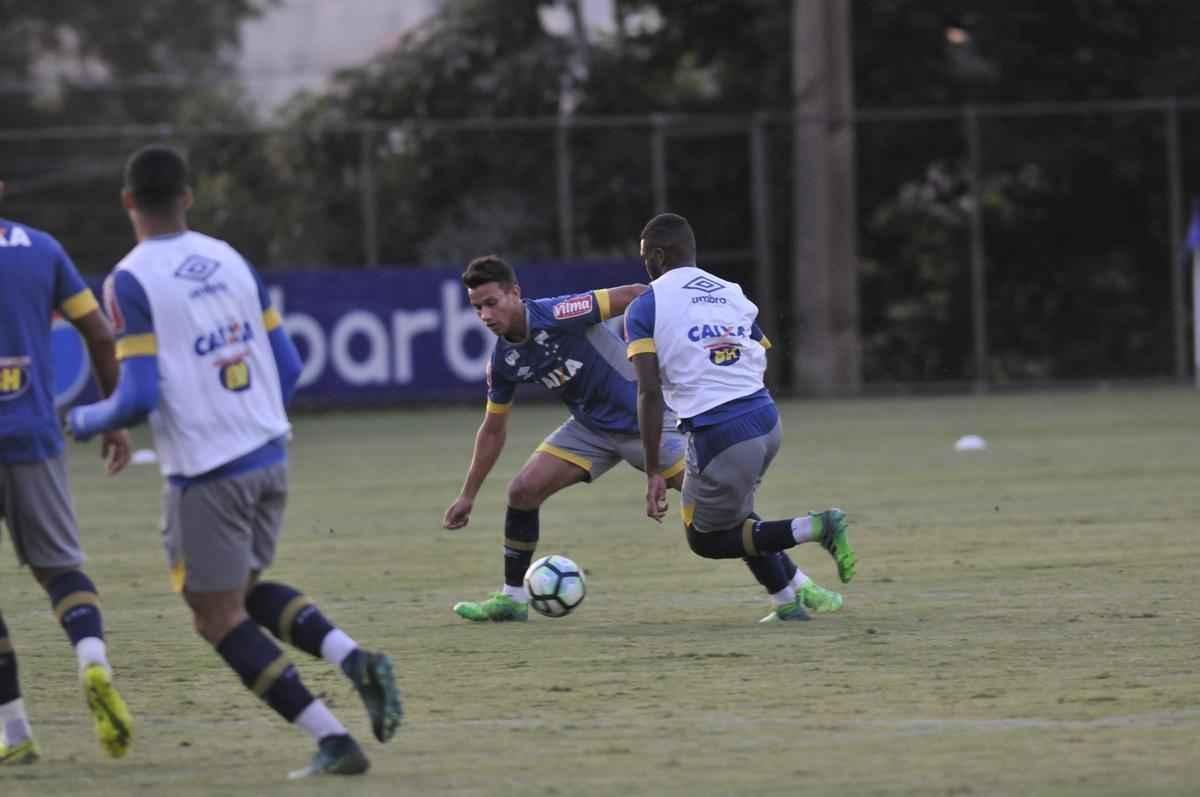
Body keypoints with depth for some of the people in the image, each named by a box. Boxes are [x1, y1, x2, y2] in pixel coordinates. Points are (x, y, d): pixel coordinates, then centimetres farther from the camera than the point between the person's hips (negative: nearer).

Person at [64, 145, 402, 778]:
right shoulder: (231, 262, 8)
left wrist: (82, 421, 4)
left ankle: (332, 741, -4)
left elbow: (138, 398, -16)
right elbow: (289, 368, 11)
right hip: (269, 458, 7)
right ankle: (353, 658, -1)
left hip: (205, 472, -7)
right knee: (245, 591, 24)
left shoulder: (130, 281, -11)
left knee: (219, 619, 5)